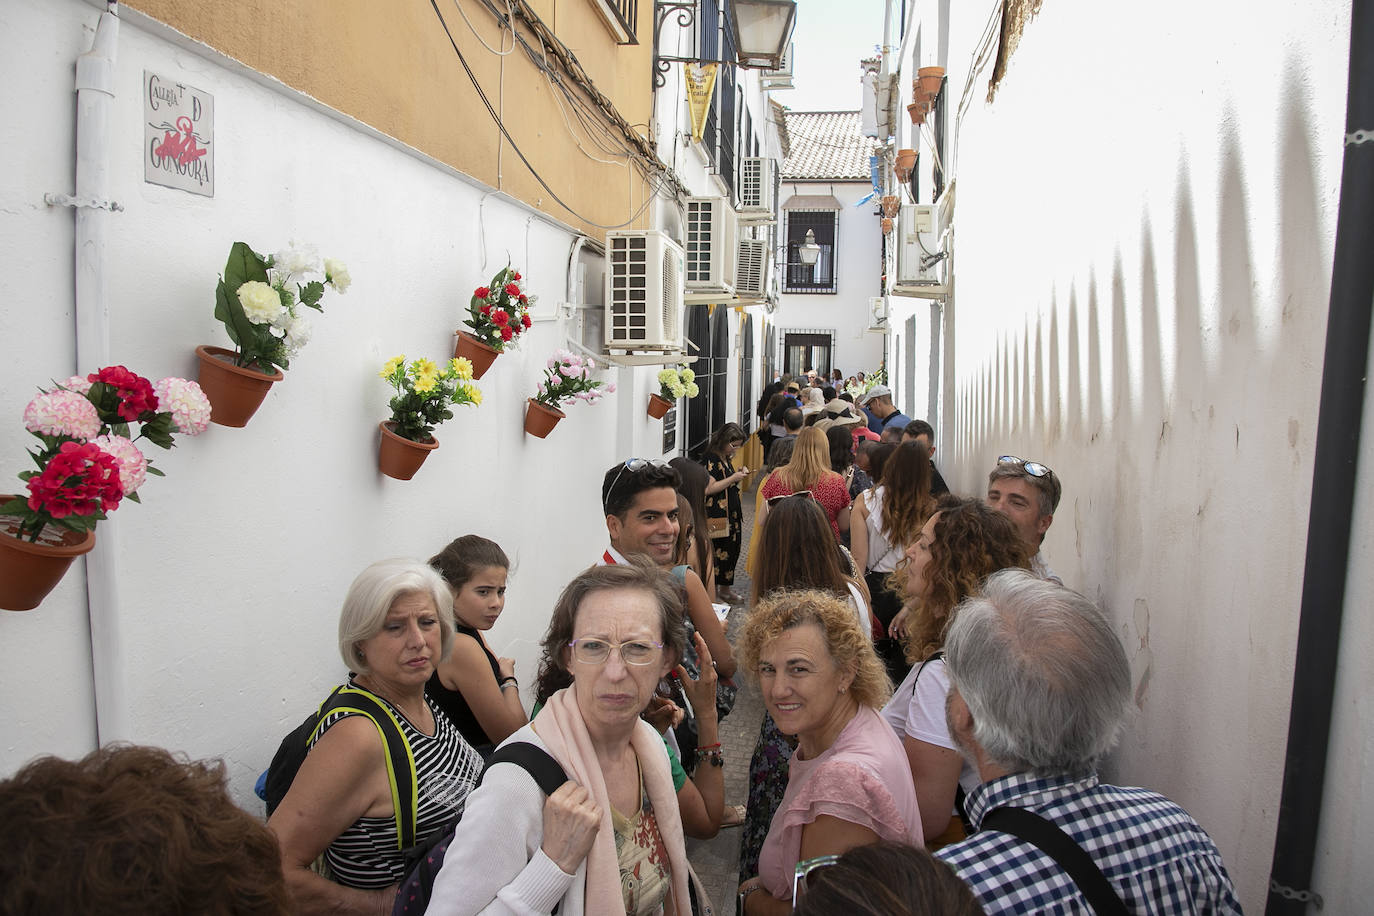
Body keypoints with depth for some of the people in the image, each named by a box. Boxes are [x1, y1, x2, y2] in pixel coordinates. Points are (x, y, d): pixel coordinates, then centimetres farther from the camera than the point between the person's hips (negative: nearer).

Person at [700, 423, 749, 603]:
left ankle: (725, 587, 21)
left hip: (732, 513, 9)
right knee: (720, 551, -5)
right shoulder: (711, 459, -15)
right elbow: (709, 488, -23)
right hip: (718, 515, -9)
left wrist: (739, 473, 7)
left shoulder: (727, 459, 13)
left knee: (732, 550, 11)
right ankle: (714, 589, 5)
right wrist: (734, 477, -19)